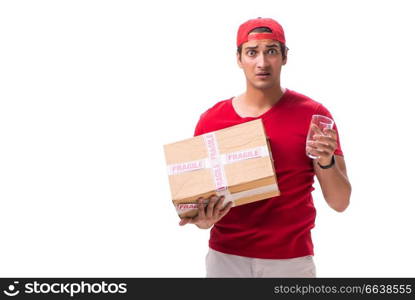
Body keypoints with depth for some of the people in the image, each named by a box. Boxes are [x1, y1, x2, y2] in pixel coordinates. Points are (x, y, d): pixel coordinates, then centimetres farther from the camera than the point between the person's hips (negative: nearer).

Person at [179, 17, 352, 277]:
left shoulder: (313, 115, -6)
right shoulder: (211, 120, -1)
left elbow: (340, 202, -6)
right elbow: (196, 193, 5)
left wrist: (326, 161, -24)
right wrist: (202, 219, -16)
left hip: (291, 260, -1)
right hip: (226, 257, 1)